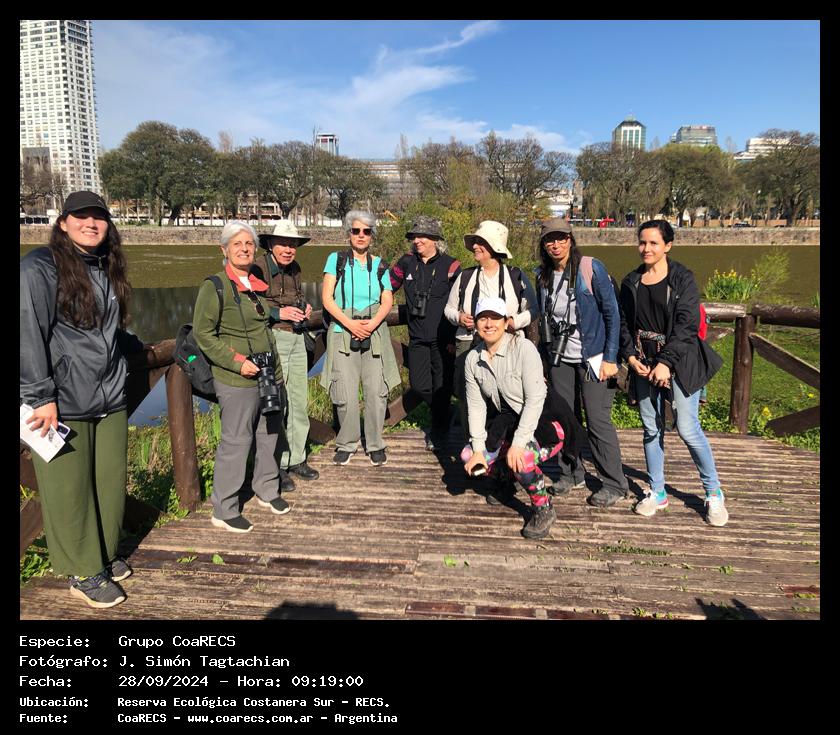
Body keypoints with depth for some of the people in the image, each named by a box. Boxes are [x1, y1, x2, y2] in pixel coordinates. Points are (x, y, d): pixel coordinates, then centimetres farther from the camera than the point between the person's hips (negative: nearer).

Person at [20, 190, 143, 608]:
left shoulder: (106, 268, 12)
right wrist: (41, 396, -16)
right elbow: (29, 335, -14)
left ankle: (106, 556, 31)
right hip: (63, 405, -6)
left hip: (110, 401, 6)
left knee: (109, 484, 12)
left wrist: (138, 347, 39)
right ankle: (85, 574, 20)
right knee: (71, 493, 4)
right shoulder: (40, 268, -9)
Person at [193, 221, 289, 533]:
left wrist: (275, 369, 19)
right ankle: (223, 511, 12)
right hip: (236, 378, -8)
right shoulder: (215, 287, -9)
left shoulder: (257, 285, 13)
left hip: (265, 375, 8)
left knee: (270, 432, 16)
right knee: (236, 441, -2)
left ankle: (267, 491, 35)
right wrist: (237, 361, -18)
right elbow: (203, 334, -12)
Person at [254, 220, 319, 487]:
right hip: (271, 338, -8)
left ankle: (296, 459, 27)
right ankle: (277, 467, 10)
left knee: (300, 401, 13)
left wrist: (305, 306, 9)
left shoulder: (294, 268, 13)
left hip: (297, 337, 8)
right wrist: (279, 313, -21)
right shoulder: (259, 267, -10)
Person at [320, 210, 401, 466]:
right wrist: (349, 323, -13)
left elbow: (387, 300, 4)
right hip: (342, 333, -1)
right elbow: (327, 298, -2)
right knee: (345, 395, -3)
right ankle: (347, 444, 16)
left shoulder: (379, 265, 11)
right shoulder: (336, 260, 5)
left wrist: (372, 324, -13)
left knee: (377, 392, -2)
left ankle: (375, 445, 13)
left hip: (374, 335, 2)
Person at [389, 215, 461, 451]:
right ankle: (442, 416, 34)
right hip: (417, 337, 4)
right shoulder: (407, 262, 5)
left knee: (441, 387, 4)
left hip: (443, 339, -4)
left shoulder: (450, 266, -7)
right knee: (418, 385, 4)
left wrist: (454, 339, -9)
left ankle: (439, 432, 25)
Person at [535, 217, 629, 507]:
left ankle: (614, 485, 10)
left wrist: (610, 358, -13)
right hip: (559, 359, 5)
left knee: (598, 421, -4)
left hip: (592, 358, -5)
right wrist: (544, 355, 13)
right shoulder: (543, 276, 6)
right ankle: (571, 474, 25)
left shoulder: (591, 269, -10)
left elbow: (612, 314, -9)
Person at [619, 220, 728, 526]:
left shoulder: (683, 279, -4)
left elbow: (686, 324, -11)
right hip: (644, 363, 4)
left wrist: (666, 362, -19)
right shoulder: (631, 282, 9)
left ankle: (714, 493, 13)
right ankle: (657, 492, 21)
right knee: (651, 429, 8)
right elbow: (624, 322, 10)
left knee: (688, 429, -6)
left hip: (679, 362, -4)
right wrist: (631, 356, -5)